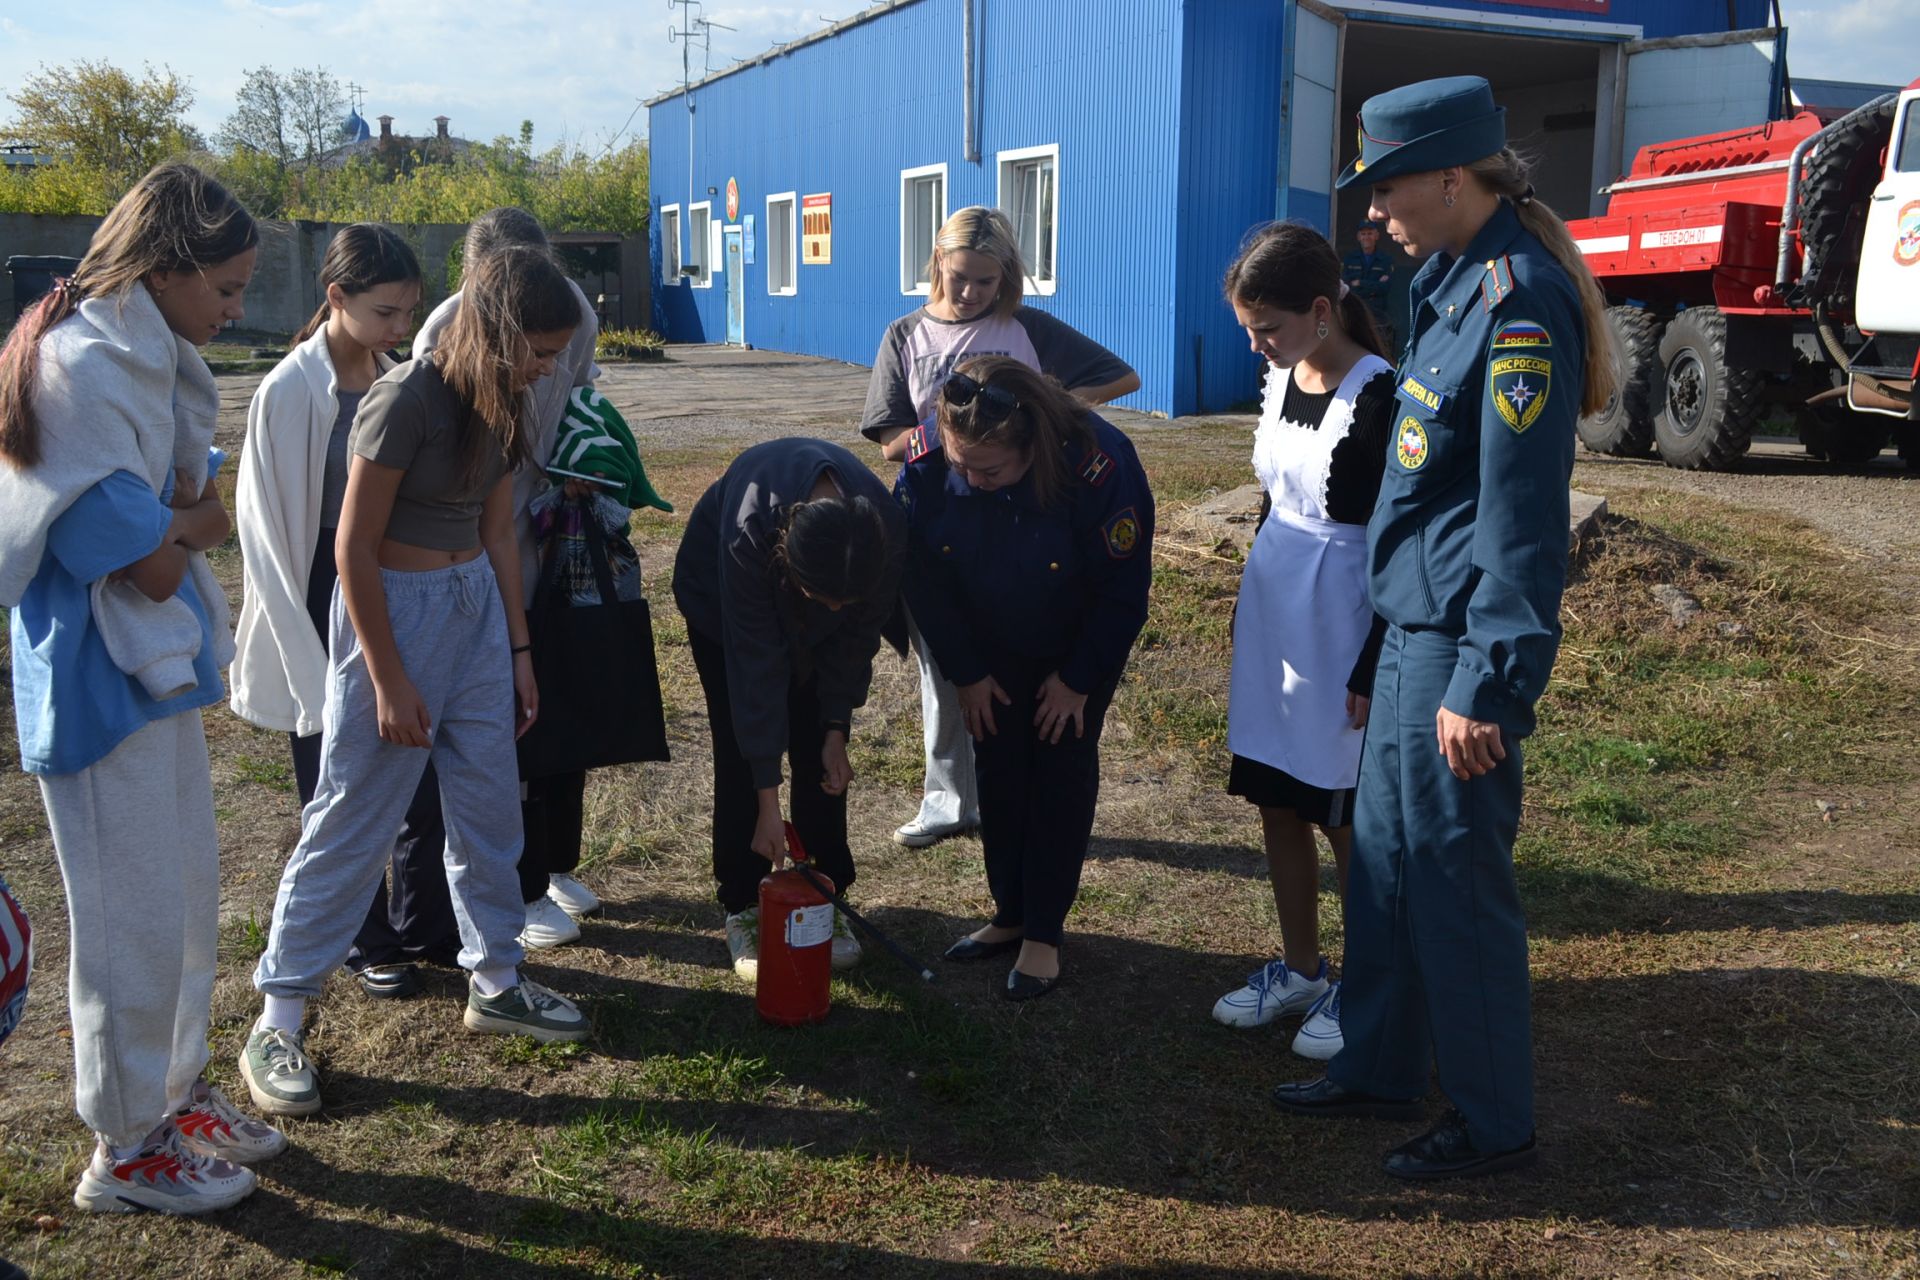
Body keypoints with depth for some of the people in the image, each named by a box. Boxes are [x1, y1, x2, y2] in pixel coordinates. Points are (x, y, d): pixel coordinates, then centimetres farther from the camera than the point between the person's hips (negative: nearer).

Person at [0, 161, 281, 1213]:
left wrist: (160, 522, -10)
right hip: (99, 679, -9)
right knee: (133, 913, 2)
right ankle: (125, 1151, 19)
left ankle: (174, 1092, 33)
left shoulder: (148, 357, 10)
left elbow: (214, 517, 9)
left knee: (186, 890, 17)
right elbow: (143, 563, -21)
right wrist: (177, 520, -2)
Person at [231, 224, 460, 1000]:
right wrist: (310, 660, -12)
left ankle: (427, 929, 29)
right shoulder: (291, 392, -14)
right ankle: (368, 944, 27)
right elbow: (269, 530, -11)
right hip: (329, 607, -5)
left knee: (428, 777, 11)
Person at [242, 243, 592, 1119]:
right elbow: (355, 549, -17)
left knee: (487, 805, 13)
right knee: (352, 822, 0)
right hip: (394, 610, -7)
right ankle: (277, 1020, 13)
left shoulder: (497, 405, 3)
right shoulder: (406, 399, -20)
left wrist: (518, 648, 12)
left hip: (476, 607, 7)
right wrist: (388, 681, -15)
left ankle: (495, 981, 29)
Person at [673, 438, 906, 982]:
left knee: (819, 755, -1)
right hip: (721, 597, -2)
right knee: (740, 756, -6)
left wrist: (837, 730, -12)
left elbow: (859, 632, -16)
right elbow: (754, 664, -36)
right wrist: (768, 802, -32)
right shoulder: (750, 532, -43)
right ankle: (743, 911, 6)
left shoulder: (885, 528, -36)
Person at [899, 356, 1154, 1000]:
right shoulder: (927, 464, -28)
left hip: (1079, 643, -3)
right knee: (996, 766, 6)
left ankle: (1044, 934, 8)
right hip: (990, 647, 3)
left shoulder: (1100, 466, -37)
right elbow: (923, 577, -12)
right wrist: (966, 672, -6)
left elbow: (1122, 591, -21)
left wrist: (1078, 678, -12)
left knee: (1062, 767, -2)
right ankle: (1009, 915, 22)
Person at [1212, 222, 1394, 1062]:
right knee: (1277, 804, 14)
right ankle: (1299, 969, 31)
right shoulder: (1281, 378, 5)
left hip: (1340, 634, -8)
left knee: (1347, 820, 4)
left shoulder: (1378, 397, -18)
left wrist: (1371, 673, -15)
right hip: (1272, 620, 8)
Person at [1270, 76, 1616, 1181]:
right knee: (1385, 856, 17)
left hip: (1461, 642, -10)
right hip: (1413, 628, 10)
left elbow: (1524, 516, -21)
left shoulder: (1520, 303, -18)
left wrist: (1486, 686, -21)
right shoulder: (1455, 284, 13)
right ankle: (1377, 1069, 33)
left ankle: (1495, 1123, 19)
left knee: (1457, 880, 2)